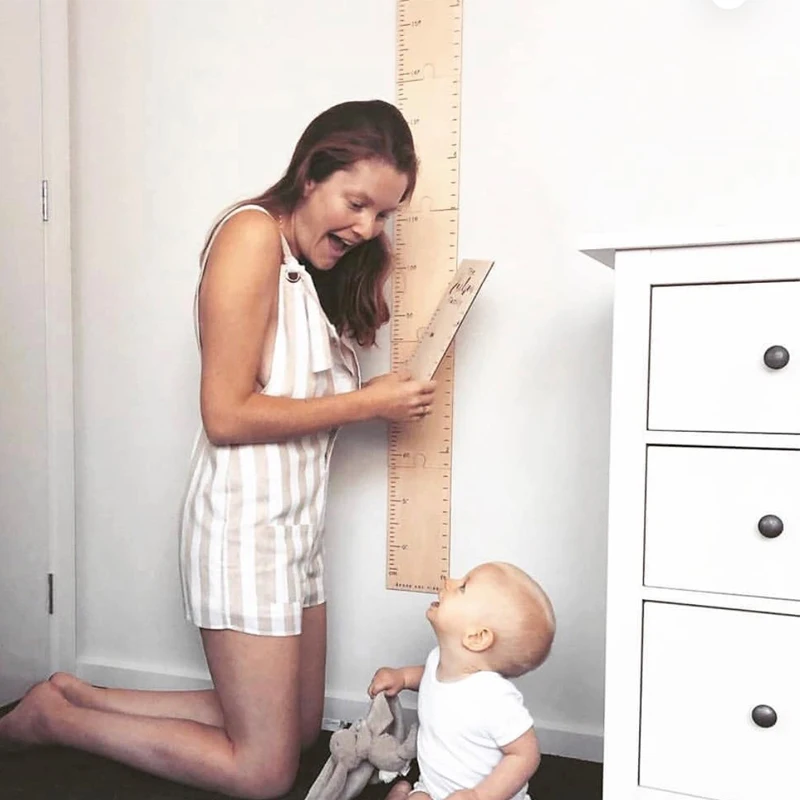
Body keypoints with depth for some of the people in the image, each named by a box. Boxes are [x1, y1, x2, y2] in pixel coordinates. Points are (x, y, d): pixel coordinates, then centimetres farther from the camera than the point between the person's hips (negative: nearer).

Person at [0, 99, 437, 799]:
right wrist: (366, 404, -15)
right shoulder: (254, 234, -12)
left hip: (296, 519, 10)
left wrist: (390, 398, -4)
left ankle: (80, 695, 27)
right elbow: (227, 415, -18)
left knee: (301, 728, 18)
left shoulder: (319, 266, 15)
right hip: (246, 517, -9)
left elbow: (307, 396, 9)